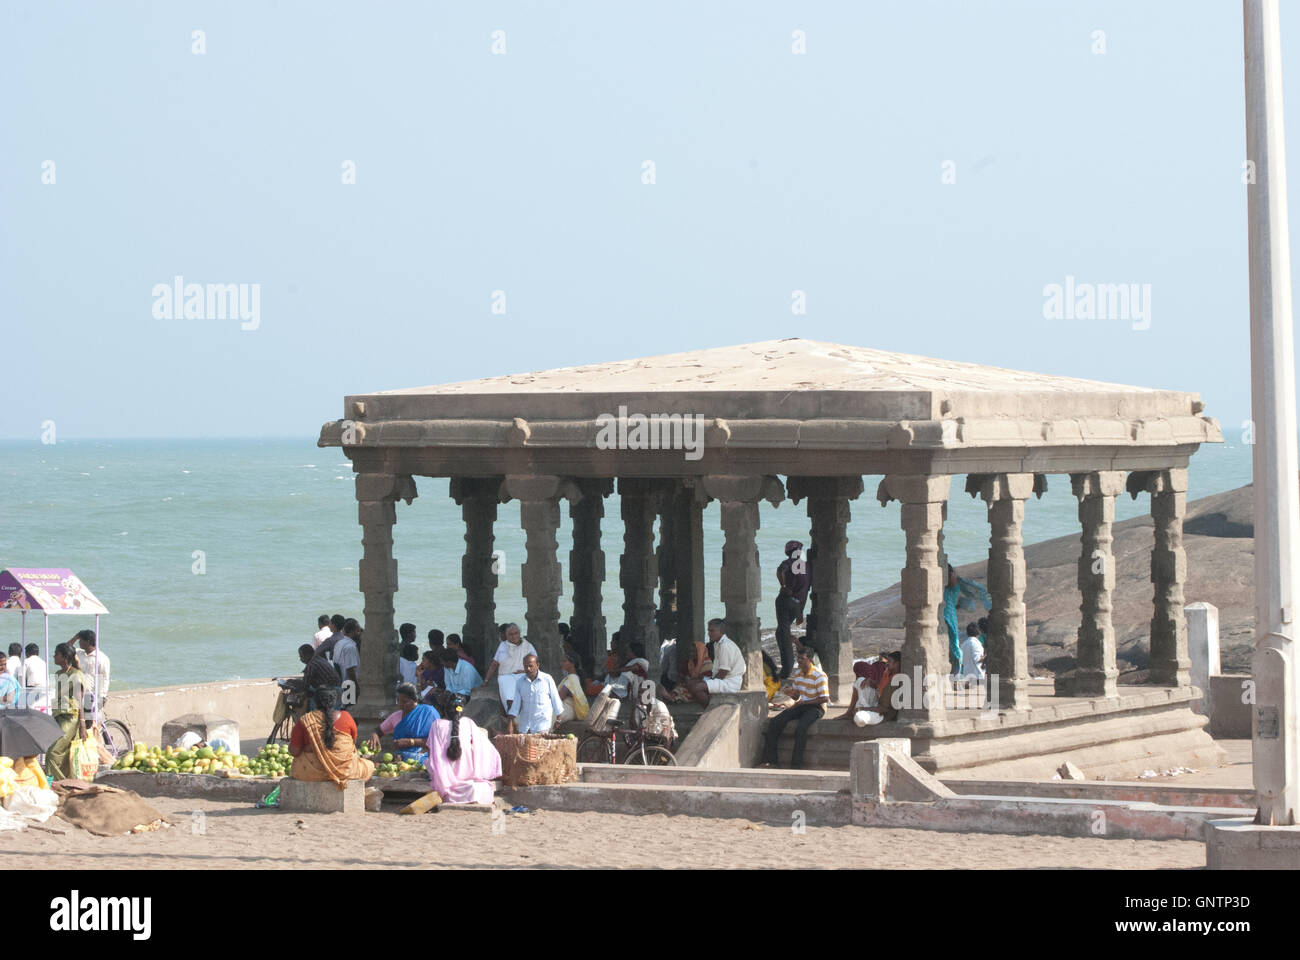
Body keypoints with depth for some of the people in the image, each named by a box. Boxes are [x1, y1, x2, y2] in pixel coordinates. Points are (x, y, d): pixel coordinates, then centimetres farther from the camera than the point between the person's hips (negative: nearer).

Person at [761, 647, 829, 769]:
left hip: (816, 707, -7)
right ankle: (769, 760, -7)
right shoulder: (797, 675, 8)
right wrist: (789, 691, -6)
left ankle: (796, 764, -31)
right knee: (775, 722, -10)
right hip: (802, 705, 7)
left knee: (801, 727, -35)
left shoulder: (819, 676, -14)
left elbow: (825, 699, -17)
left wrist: (803, 702, -19)